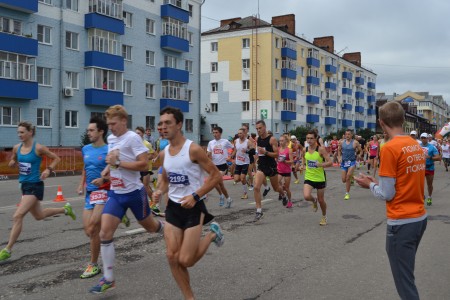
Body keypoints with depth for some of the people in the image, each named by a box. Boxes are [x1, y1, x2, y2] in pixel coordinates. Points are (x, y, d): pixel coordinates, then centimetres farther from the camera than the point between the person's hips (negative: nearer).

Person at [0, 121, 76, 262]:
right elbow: (14, 162, 20)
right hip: (24, 185, 8)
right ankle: (65, 209, 44)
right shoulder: (16, 148, 3)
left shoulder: (38, 148, -14)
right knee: (39, 215, 22)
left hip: (35, 186, -8)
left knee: (17, 216, -15)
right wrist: (12, 163, -3)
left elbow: (56, 158, -3)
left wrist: (48, 170, -18)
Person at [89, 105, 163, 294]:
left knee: (149, 226, 13)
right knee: (105, 233, -5)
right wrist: (108, 169, 9)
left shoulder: (132, 138, -15)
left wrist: (118, 163, -24)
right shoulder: (111, 138, 8)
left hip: (134, 193, -6)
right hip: (116, 194, 6)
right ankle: (108, 279, 4)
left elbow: (144, 165, -22)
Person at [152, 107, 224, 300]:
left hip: (194, 208, -6)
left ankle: (212, 234, 20)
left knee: (186, 261, -6)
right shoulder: (164, 153, 4)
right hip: (173, 207, 6)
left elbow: (216, 176, -13)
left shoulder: (193, 149, -16)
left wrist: (195, 196, -22)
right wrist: (160, 191, -4)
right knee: (172, 257, 2)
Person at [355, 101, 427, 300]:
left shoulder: (389, 148, -17)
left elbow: (386, 194, -15)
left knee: (405, 282, 2)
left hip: (402, 222, -8)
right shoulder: (416, 145, 7)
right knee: (406, 272, 23)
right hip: (420, 217, 9)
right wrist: (379, 182, 12)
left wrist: (370, 185, 3)